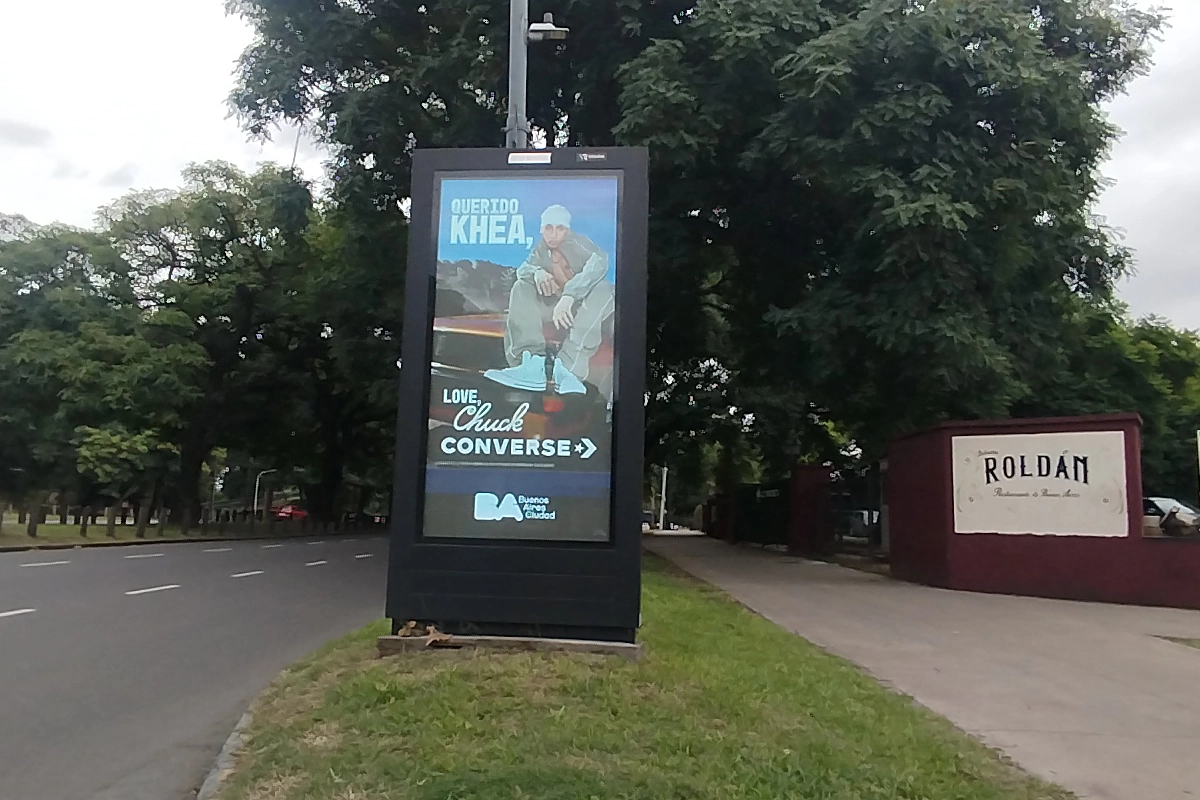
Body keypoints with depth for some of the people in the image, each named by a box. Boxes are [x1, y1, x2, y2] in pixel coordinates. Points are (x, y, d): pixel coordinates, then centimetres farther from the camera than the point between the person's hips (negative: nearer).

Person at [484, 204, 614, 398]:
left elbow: (599, 261, -32)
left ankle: (569, 367, -46)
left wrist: (569, 295, -45)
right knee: (522, 288, -12)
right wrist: (536, 272, -33)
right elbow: (523, 269, -8)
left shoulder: (577, 243, -12)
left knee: (602, 289, -33)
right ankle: (532, 364, -31)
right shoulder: (541, 250, 5)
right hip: (557, 306, 5)